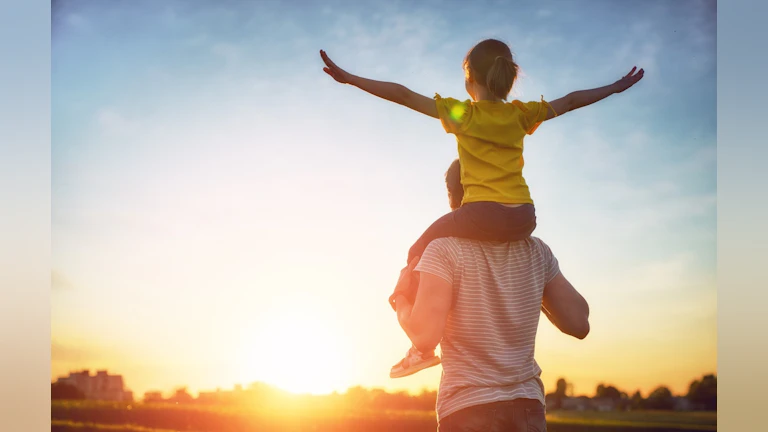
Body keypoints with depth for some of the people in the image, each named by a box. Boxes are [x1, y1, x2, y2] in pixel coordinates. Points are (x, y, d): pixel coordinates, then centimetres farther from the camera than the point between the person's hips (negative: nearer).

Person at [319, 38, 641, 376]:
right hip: (523, 218, 4)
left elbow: (403, 95, 1)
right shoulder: (521, 115, 13)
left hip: (482, 215, -4)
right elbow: (570, 101, 25)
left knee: (420, 253, 16)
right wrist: (616, 88, 39)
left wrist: (349, 78, 2)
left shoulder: (462, 114, 3)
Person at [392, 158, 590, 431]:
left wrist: (401, 296, 2)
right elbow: (578, 324, 6)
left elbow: (425, 335, -17)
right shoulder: (536, 251, 5)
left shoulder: (445, 251, -7)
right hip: (528, 408, 4)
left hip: (467, 410, -4)